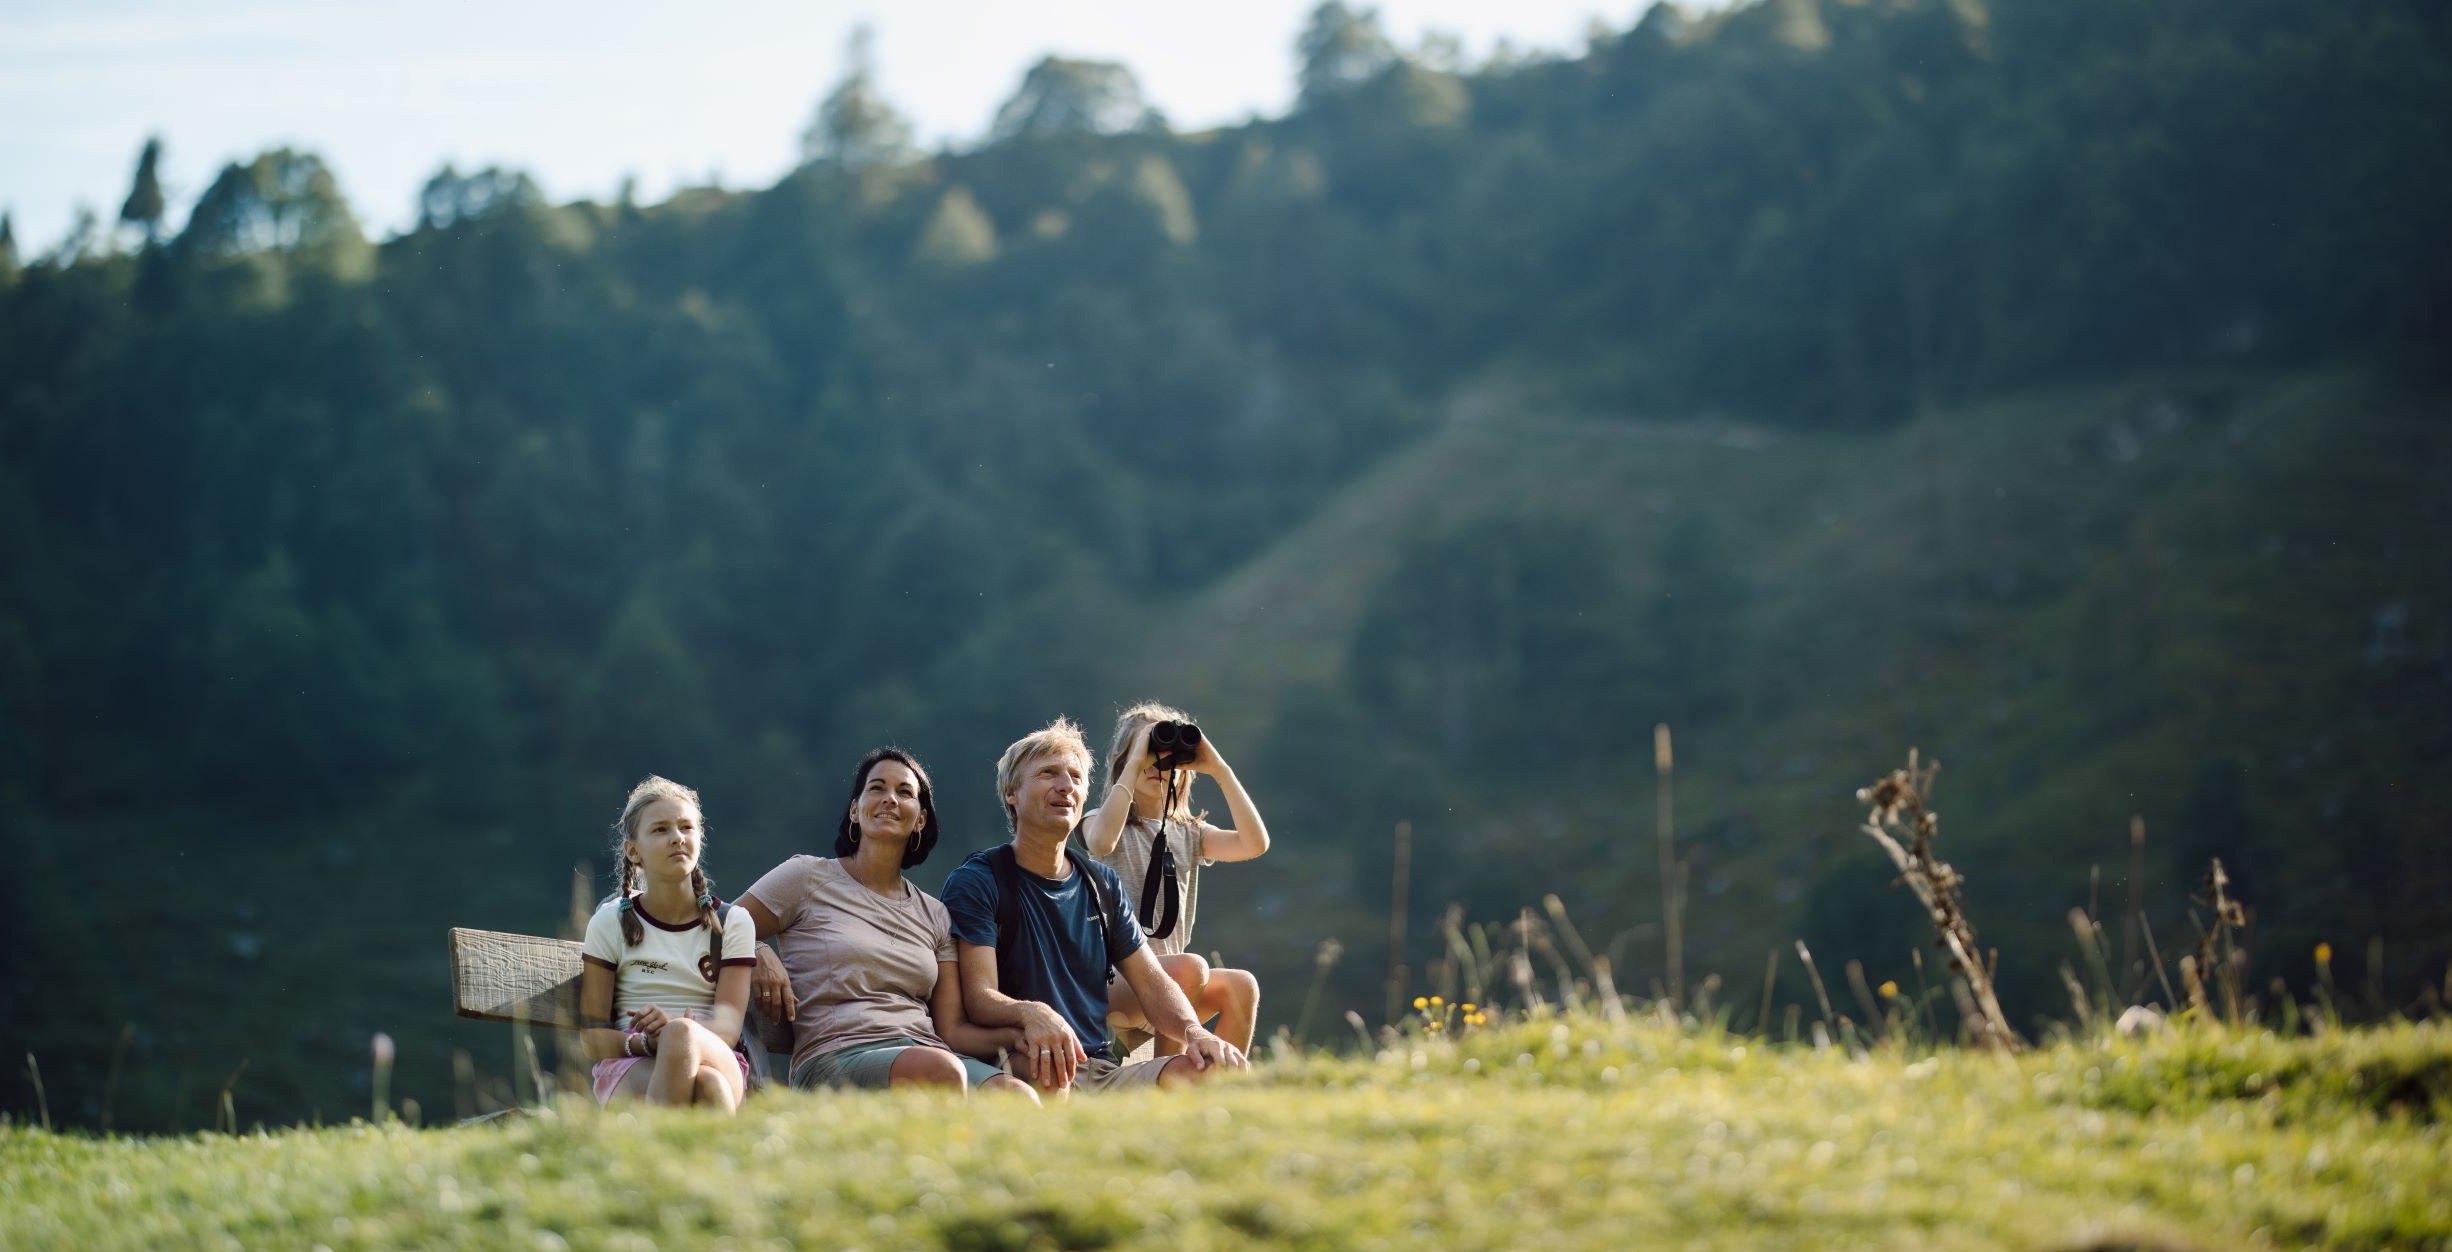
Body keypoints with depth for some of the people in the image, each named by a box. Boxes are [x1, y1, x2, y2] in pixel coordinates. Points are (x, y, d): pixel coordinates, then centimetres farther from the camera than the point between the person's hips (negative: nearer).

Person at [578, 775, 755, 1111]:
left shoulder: (731, 922, 13)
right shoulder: (611, 923, 11)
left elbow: (728, 1027, -1)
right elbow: (592, 1037, 5)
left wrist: (674, 1029, -25)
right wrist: (643, 1042, -19)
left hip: (717, 1061, 1)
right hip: (628, 1069, -1)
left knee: (709, 1084, -41)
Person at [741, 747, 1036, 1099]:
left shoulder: (934, 915, 24)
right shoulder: (808, 877, 12)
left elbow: (952, 1028, 17)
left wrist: (1015, 1035, -4)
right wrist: (760, 957, -10)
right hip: (836, 1055, -4)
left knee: (1021, 1096, -32)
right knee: (940, 1070, -40)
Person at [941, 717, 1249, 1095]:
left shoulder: (1103, 884, 20)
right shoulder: (977, 881, 1)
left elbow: (1151, 982, 15)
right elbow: (979, 996, -11)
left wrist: (1194, 1032, -9)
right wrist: (1030, 1014, -36)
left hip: (1105, 1071, 5)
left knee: (1216, 1070, -22)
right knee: (1045, 1062, -42)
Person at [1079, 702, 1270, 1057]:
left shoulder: (1189, 834, 17)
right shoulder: (1099, 822, 3)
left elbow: (1255, 843, -1)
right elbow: (1102, 843, -24)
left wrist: (1219, 770, -2)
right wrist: (1135, 765, -18)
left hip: (1167, 979, 5)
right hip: (1109, 980, -5)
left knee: (1240, 985, -22)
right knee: (1192, 968, -32)